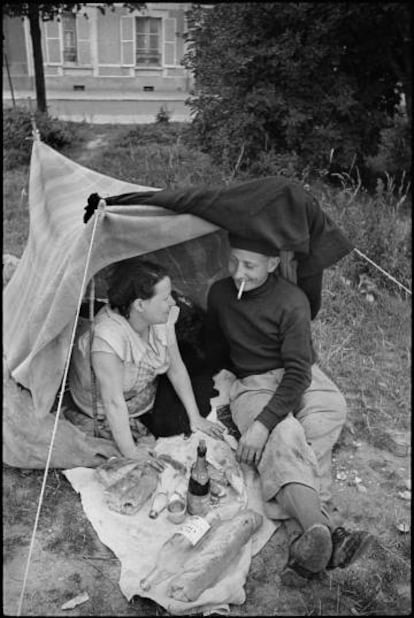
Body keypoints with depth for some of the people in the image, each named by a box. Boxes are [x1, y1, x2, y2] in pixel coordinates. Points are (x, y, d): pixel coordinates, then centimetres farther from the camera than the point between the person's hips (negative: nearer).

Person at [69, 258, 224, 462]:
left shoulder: (161, 318, -20)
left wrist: (195, 418, -6)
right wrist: (130, 453, -29)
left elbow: (176, 367, -8)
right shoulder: (108, 337, -41)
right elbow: (113, 401, -34)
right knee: (170, 427, -12)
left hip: (148, 388, 6)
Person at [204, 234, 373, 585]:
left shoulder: (292, 301, -16)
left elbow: (298, 372, -23)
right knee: (284, 435, -31)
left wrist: (263, 423, -31)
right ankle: (324, 530, -48)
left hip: (298, 379, 0)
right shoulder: (220, 294, -2)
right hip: (252, 384, 1)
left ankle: (311, 542, -41)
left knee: (332, 408, -33)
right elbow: (216, 349, 17)